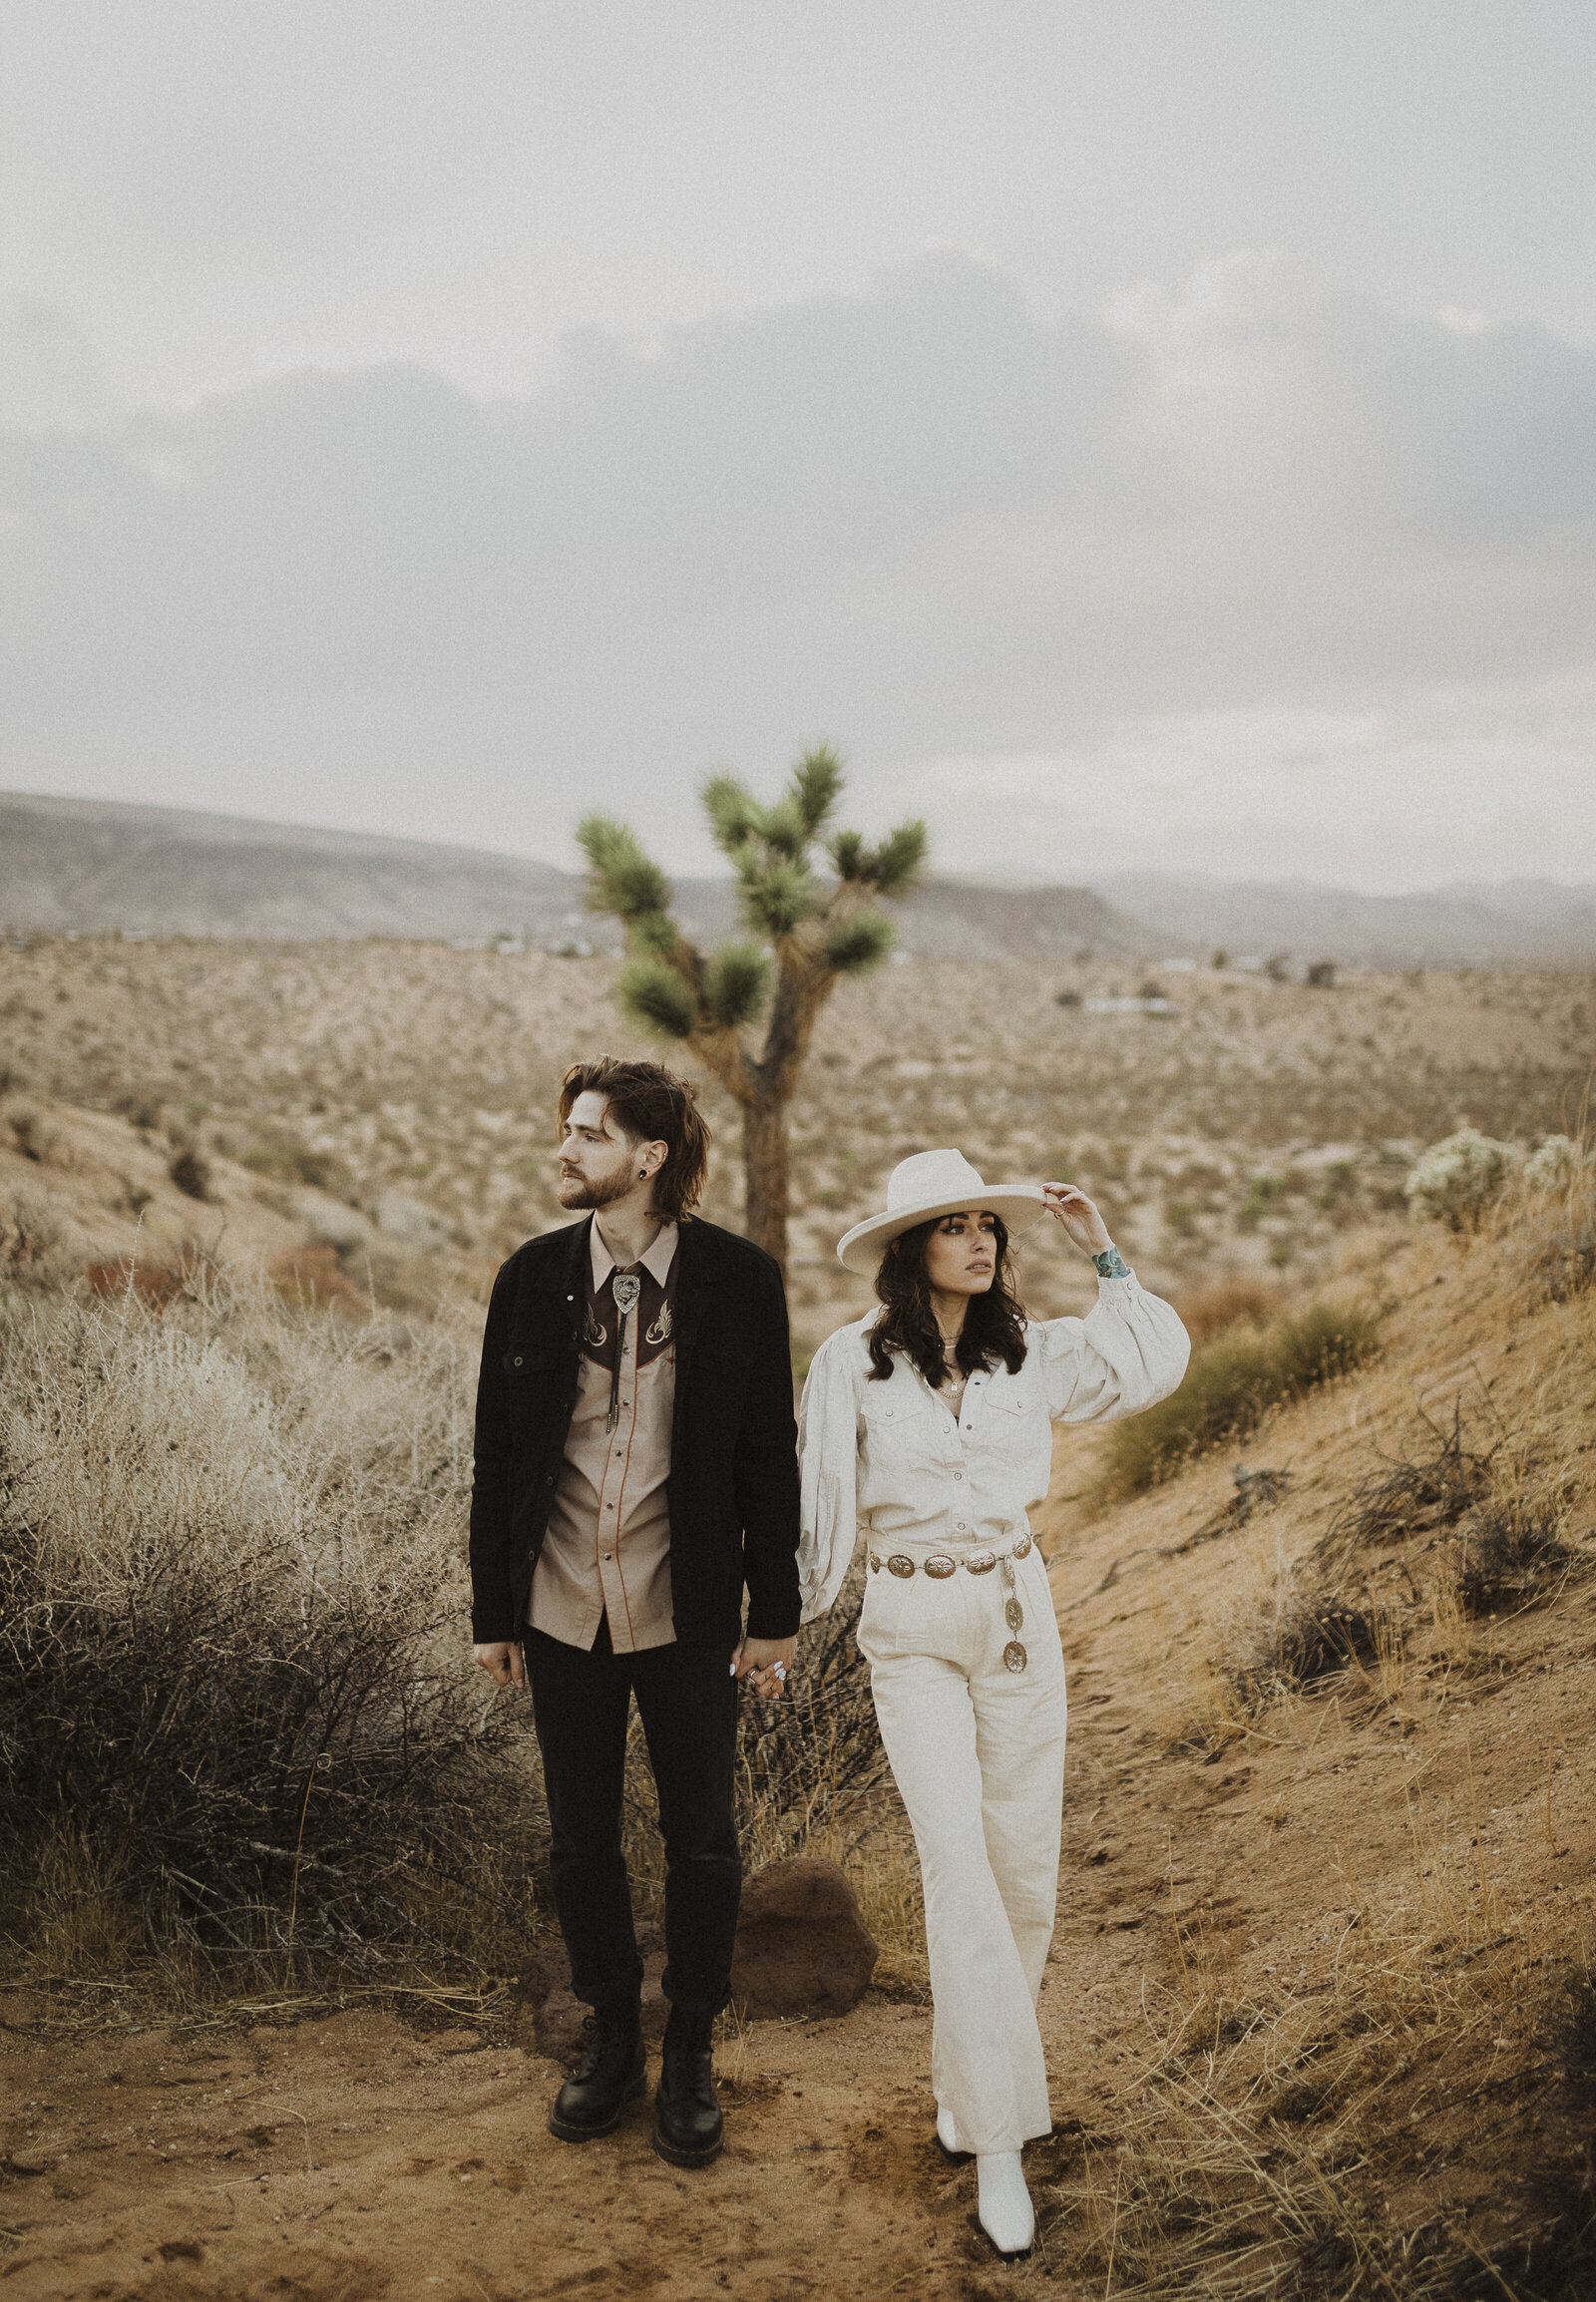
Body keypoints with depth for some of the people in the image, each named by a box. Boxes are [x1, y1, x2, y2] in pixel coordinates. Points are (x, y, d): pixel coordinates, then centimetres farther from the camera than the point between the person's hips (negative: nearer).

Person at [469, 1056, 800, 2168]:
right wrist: (493, 1609, 5)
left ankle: (691, 2056, 29)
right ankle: (614, 2040, 34)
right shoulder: (534, 1275, -2)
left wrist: (776, 1613, -2)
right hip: (564, 1607, 2)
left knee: (702, 1841, 10)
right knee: (581, 1838, 14)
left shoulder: (738, 1279, -8)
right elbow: (498, 1450, 4)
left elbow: (770, 1454, -3)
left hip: (686, 1608, -2)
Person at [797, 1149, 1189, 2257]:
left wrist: (1105, 1251, -5)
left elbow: (1156, 1366, -1)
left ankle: (974, 2064, 34)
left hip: (1019, 1615, 3)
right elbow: (817, 1499, -1)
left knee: (1024, 1862, 8)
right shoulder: (853, 1362, -8)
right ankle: (997, 2140, -3)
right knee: (958, 1866, -11)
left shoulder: (1028, 1352, 0)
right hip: (912, 1633, -3)